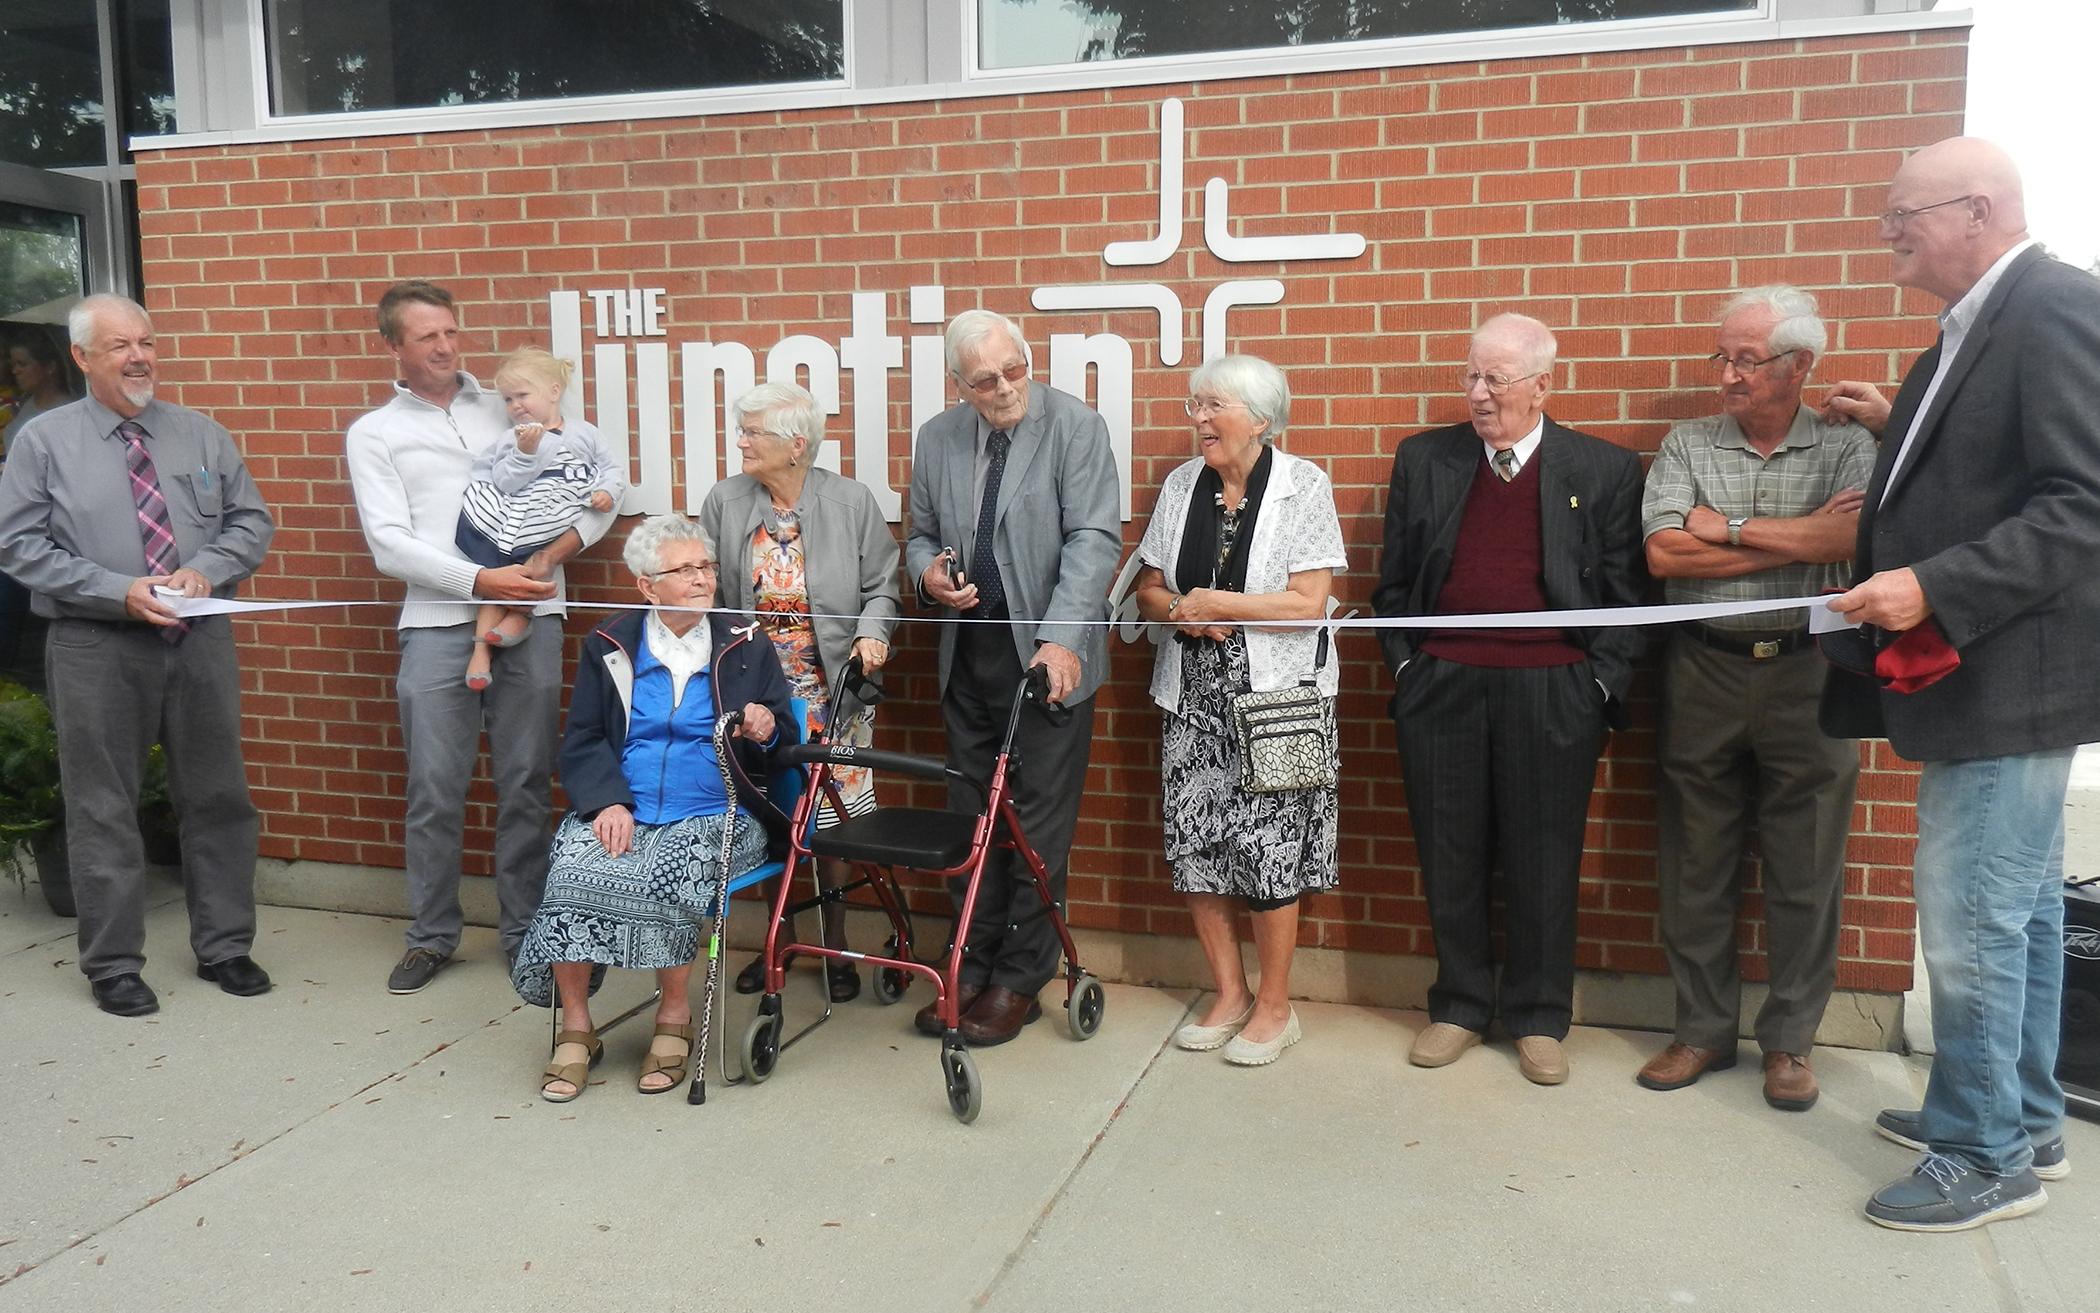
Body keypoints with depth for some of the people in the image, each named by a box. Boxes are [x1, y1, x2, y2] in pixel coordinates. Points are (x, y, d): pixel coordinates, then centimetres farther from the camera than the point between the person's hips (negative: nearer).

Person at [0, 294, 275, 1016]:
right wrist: (119, 592, -16)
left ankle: (224, 946, 23)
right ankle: (113, 964, 18)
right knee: (104, 809, 5)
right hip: (97, 649, -2)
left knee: (217, 796, 9)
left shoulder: (202, 434, 8)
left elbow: (251, 521, 7)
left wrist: (205, 569, -12)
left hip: (200, 639, 3)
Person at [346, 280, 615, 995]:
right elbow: (390, 543, -1)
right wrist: (481, 581, -14)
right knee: (435, 789, 1)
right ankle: (431, 935, 17)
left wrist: (557, 549, -8)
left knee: (526, 783, 4)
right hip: (439, 621, -1)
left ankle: (525, 931, 16)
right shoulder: (374, 433, 11)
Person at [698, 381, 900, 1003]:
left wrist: (872, 633, -16)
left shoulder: (851, 501, -4)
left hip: (832, 693, -1)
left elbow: (881, 587, 3)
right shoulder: (724, 502, 0)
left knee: (831, 819, 5)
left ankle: (835, 947, 22)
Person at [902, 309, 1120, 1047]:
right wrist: (928, 572, -6)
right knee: (971, 819, 11)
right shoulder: (938, 438, 9)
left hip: (1047, 656, -5)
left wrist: (1060, 639, -25)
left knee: (1038, 825, 2)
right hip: (967, 654, 5)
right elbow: (920, 535, 19)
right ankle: (972, 968, 23)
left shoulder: (1076, 427, -6)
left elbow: (1094, 540, -14)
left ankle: (1019, 980, 14)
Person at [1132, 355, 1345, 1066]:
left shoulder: (1302, 485, -6)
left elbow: (1309, 602, -13)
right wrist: (1179, 611, -8)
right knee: (1195, 842, 6)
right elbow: (1149, 587, 14)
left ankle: (1275, 1006, 16)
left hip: (1274, 695, -5)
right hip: (1193, 695, 5)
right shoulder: (1181, 485, 9)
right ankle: (1229, 993, 23)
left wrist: (1215, 602, -13)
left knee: (1266, 845, -2)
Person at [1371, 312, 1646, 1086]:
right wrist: (1404, 665, 4)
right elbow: (1395, 580, 10)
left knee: (1543, 862, 6)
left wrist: (1602, 684, -4)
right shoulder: (1423, 461, 8)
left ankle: (1539, 1019, 22)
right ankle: (1460, 1006, 24)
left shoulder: (1604, 470, 4)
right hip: (1442, 687, 2)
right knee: (1450, 857, 9)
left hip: (1553, 693, -1)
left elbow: (1625, 591, 3)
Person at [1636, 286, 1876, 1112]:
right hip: (1704, 673, 1)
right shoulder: (1686, 447, 5)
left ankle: (1789, 1041, 20)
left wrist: (1728, 529, -11)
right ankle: (1703, 1031, 21)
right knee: (1695, 867, 7)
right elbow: (1663, 554, -9)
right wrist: (1802, 541, -9)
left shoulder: (1847, 446, 3)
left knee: (1805, 873, 6)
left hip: (1808, 674, -1)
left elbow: (1859, 534, -17)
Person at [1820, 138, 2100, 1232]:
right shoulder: (1978, 325, 14)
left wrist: (1935, 587, -27)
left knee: (1970, 919, -3)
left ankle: (1985, 1156, 12)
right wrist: (1897, 428, 13)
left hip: (2010, 675, -10)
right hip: (1977, 671, 10)